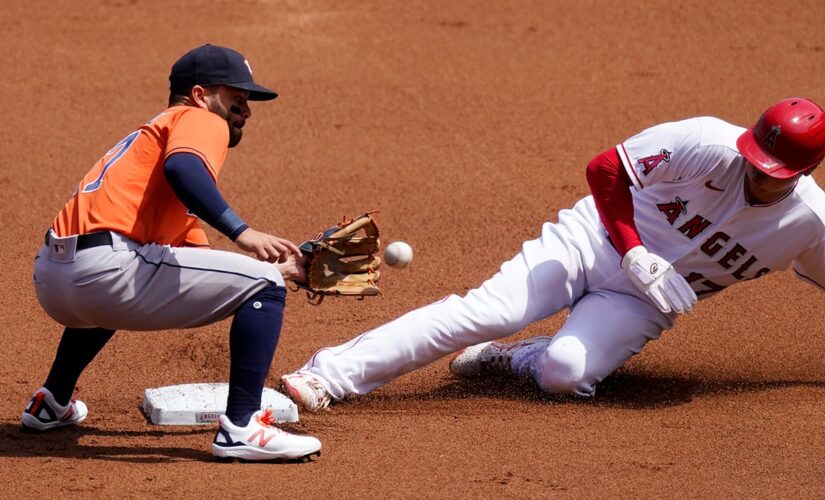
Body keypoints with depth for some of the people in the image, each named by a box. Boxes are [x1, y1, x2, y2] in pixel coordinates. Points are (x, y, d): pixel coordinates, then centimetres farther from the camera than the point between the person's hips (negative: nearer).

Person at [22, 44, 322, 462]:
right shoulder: (201, 120, 7)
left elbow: (198, 261, 32)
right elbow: (181, 167, -20)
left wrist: (284, 269, 30)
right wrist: (240, 231, -23)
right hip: (104, 270, -10)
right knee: (262, 286, -4)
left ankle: (51, 405, 47)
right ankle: (241, 428, -11)